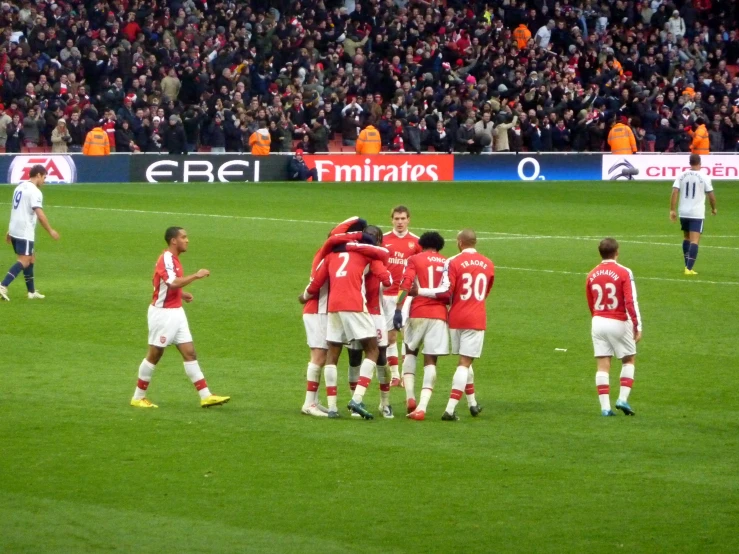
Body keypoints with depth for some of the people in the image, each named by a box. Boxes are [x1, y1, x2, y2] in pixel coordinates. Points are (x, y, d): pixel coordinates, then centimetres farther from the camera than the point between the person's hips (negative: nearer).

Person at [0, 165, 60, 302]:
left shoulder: (20, 187, 15)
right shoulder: (35, 192, -13)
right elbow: (40, 214, -21)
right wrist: (50, 231, -13)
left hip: (15, 230, 9)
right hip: (25, 232, -9)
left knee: (30, 258, 17)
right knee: (24, 261, -10)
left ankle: (31, 291, 20)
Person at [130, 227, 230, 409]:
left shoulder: (173, 259, 12)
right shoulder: (166, 259, -17)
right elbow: (173, 283, -34)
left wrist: (181, 294, 11)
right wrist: (196, 276, -28)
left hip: (176, 312, 9)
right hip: (162, 313, -9)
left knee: (189, 353, 3)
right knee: (154, 355, 0)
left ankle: (206, 396, -1)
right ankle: (138, 398, 12)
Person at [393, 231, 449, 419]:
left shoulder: (415, 260, 6)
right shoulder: (448, 263, 14)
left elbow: (405, 285, -8)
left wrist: (398, 309, -11)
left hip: (418, 313, -1)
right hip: (439, 314, 1)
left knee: (410, 352, 21)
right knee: (430, 361, 2)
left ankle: (410, 397, 4)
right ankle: (422, 406, -12)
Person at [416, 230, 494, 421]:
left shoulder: (453, 262, -8)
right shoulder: (488, 265, 4)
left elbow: (445, 291, -16)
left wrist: (419, 291, -12)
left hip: (457, 318, 0)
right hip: (477, 319, 0)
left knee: (465, 361, 18)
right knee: (465, 362, -3)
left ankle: (472, 403, 28)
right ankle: (450, 410, -13)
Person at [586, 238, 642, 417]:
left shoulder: (592, 275, 5)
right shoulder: (624, 273, -10)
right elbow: (631, 302, -14)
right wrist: (637, 326, -10)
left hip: (598, 322, 4)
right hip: (619, 323, -4)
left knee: (602, 365, 4)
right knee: (628, 360, 14)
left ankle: (605, 407, 0)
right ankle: (623, 399, 1)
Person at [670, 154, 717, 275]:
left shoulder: (682, 176, 2)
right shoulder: (704, 178, -6)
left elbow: (674, 193, -5)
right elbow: (711, 196, -2)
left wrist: (672, 210, -2)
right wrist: (713, 208, 16)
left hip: (683, 213, 4)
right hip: (697, 214, -4)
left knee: (686, 238, 22)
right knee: (694, 241, -6)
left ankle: (687, 266, 25)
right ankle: (689, 268, -16)